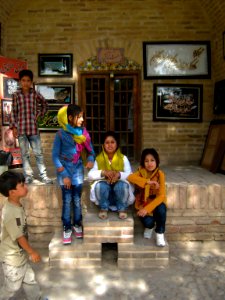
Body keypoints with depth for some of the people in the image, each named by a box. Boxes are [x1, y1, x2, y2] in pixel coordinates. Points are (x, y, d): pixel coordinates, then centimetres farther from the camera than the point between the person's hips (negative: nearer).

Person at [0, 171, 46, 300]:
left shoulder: (17, 205, -3)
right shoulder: (10, 213, -33)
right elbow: (19, 237, -25)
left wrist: (28, 251, 18)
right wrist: (32, 252, -12)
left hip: (21, 254, 8)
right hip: (12, 258, -8)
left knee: (30, 279, 23)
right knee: (13, 286, 15)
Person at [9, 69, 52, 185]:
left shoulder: (35, 94, 3)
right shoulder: (16, 95, 0)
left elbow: (44, 104, 19)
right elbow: (13, 112, 1)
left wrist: (39, 114, 7)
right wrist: (13, 127, -3)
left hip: (33, 128, 0)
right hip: (21, 128, 0)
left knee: (38, 153, 3)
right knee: (25, 154, 6)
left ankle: (43, 175, 10)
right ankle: (28, 176, 15)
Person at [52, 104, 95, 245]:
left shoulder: (83, 132, -4)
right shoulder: (61, 134, -13)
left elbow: (90, 149, 5)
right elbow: (55, 156, -10)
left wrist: (91, 159, -17)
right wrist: (64, 175, -12)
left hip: (78, 168, 3)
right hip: (64, 168, -2)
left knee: (77, 199, 8)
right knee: (67, 200, 1)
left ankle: (77, 224, 26)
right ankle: (67, 228, 14)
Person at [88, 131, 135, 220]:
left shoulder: (123, 158, -3)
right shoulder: (99, 159, -1)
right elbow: (90, 175, -13)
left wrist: (119, 174, -34)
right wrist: (103, 172, -31)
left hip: (120, 189, 0)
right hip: (104, 190, 1)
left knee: (122, 184, -33)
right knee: (100, 185, -31)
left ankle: (122, 209, -7)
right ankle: (103, 208, -6)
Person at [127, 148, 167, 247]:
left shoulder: (160, 174, -12)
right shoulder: (140, 172, -10)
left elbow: (161, 196, -19)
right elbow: (130, 177, -33)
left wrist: (147, 208, -29)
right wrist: (147, 182, -40)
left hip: (155, 202, 0)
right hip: (143, 202, 0)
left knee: (161, 209, -33)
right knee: (148, 222, -26)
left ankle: (160, 233, -6)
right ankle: (149, 227, 15)